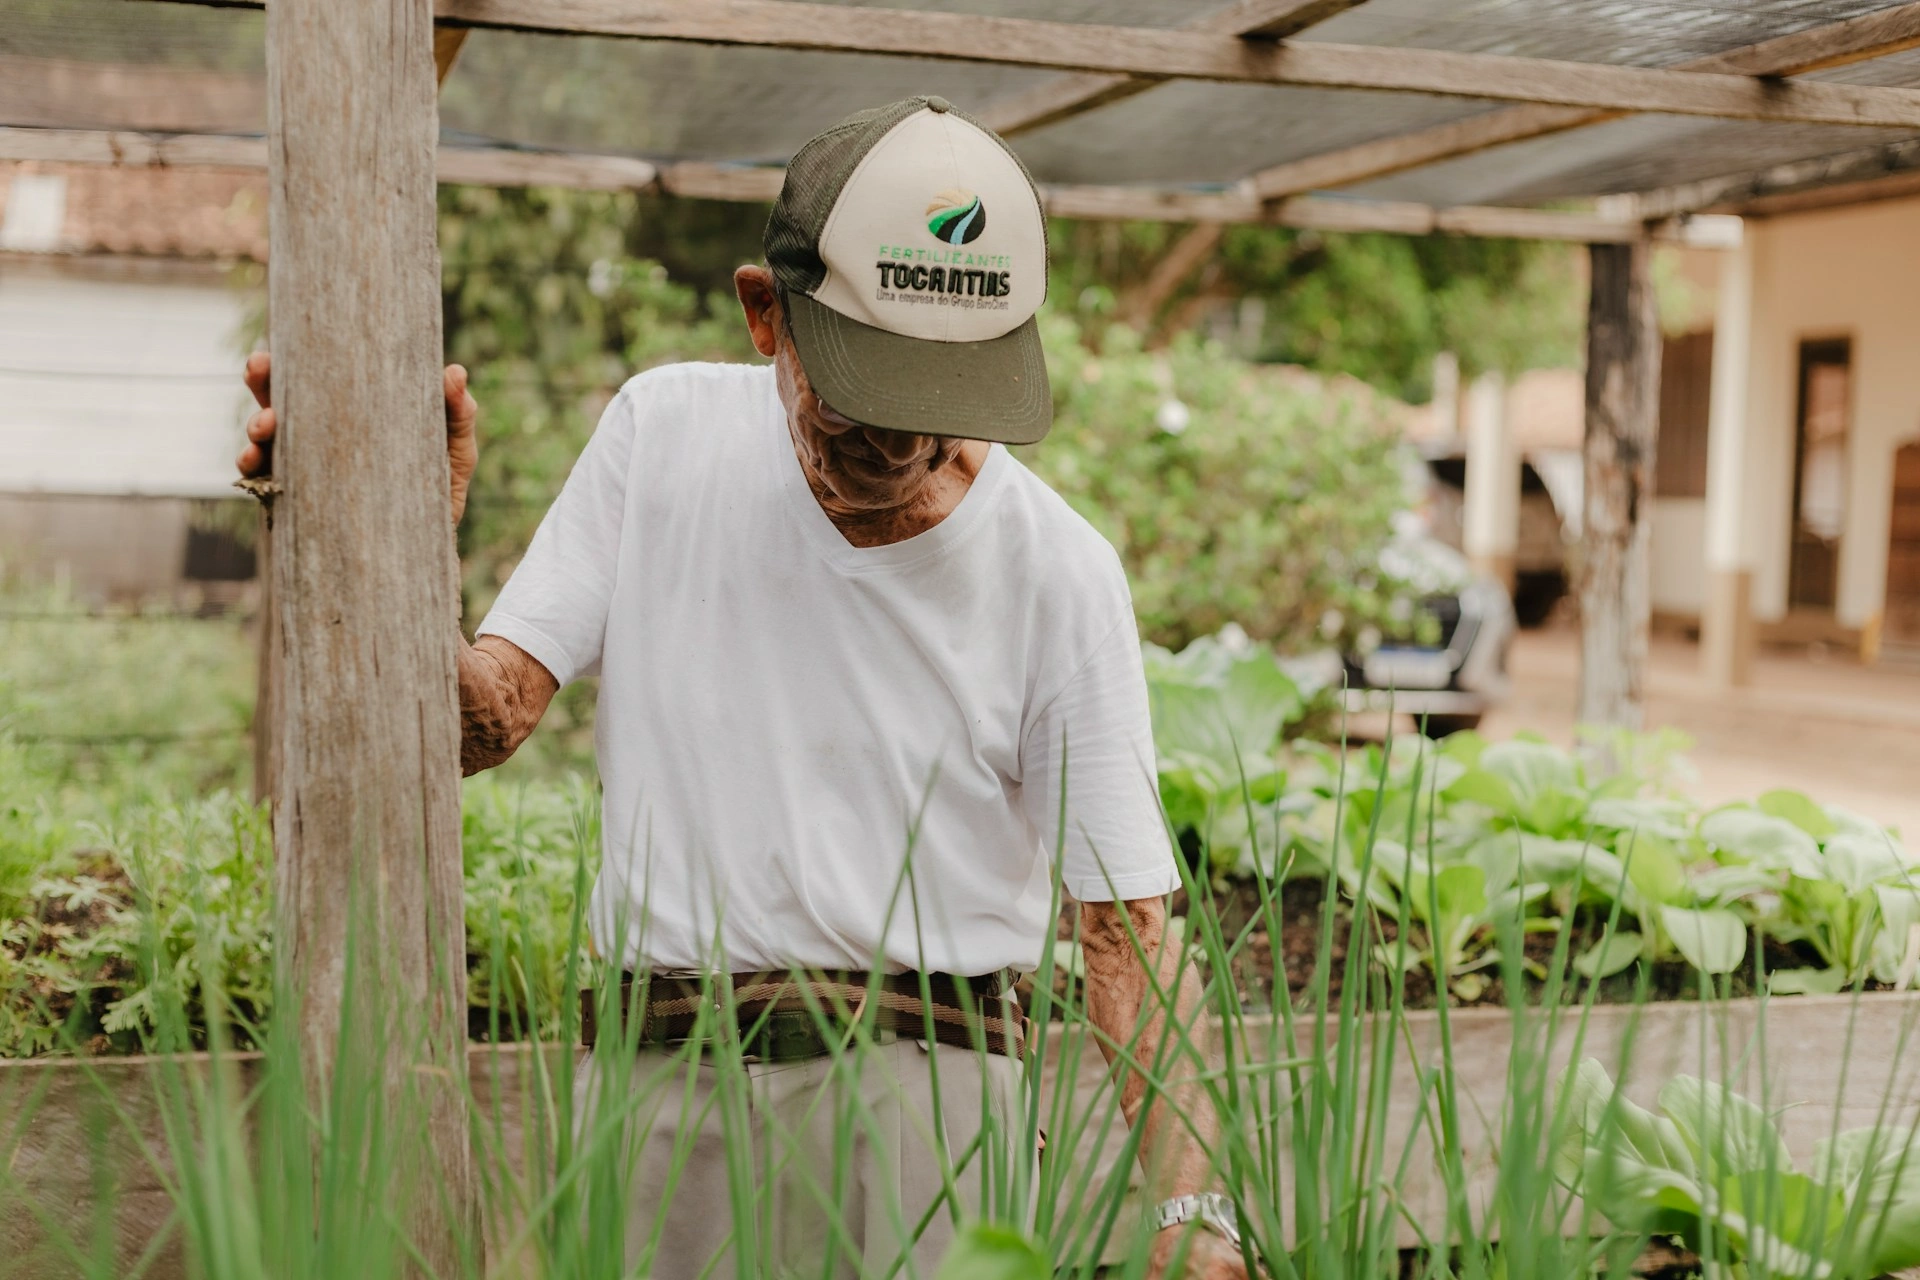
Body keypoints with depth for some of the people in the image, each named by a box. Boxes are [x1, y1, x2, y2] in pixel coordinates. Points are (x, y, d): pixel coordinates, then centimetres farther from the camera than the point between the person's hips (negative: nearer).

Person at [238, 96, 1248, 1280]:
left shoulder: (1059, 574, -6)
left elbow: (1129, 930, -6)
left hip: (920, 1091, -1)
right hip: (656, 1077, 2)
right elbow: (485, 719, 1)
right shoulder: (662, 431, 2)